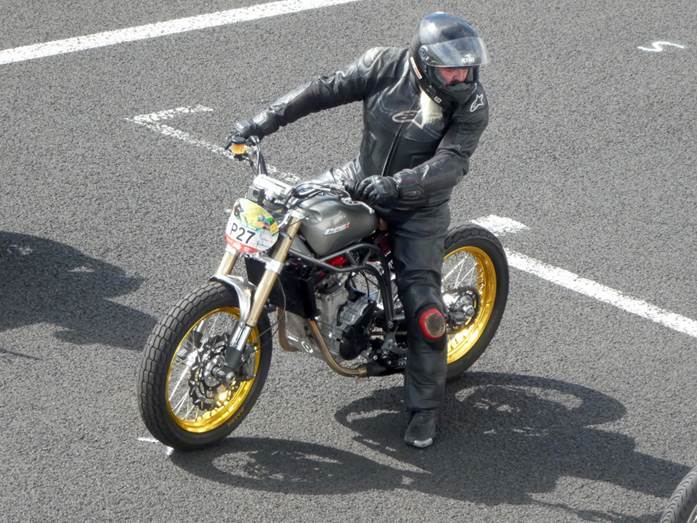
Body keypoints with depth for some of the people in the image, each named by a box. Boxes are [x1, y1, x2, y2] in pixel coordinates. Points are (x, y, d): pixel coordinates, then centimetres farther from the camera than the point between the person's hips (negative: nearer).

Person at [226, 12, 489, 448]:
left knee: (423, 308, -12)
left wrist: (396, 184, -47)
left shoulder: (471, 104, -20)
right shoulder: (387, 66, -14)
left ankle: (426, 405, 5)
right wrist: (263, 122, -15)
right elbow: (326, 90, -9)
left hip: (419, 207, -4)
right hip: (361, 179, 4)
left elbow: (450, 163, -31)